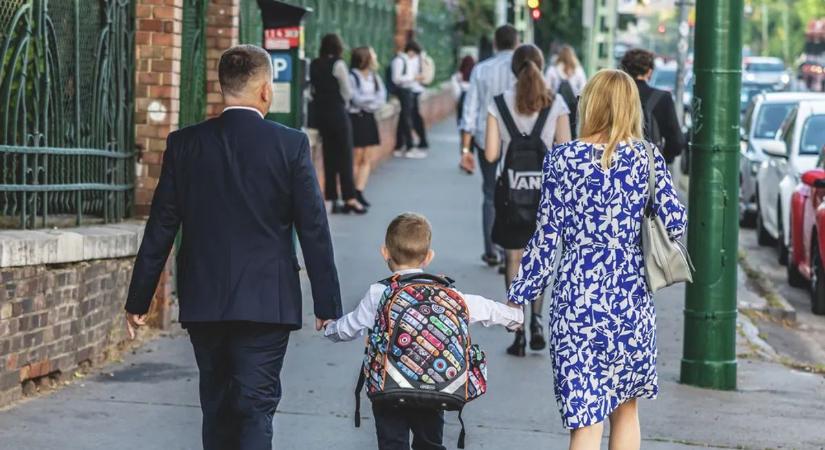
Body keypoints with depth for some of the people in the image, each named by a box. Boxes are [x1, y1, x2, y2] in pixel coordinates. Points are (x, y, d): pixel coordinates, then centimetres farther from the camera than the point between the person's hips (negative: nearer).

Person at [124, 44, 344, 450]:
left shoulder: (184, 144, 0)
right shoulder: (291, 145, -6)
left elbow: (160, 228, 1)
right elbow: (314, 230, -5)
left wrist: (138, 300, 8)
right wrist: (326, 303, 2)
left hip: (202, 302, 3)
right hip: (266, 303, -3)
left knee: (217, 409, 16)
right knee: (256, 408, -2)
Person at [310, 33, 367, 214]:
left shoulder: (314, 65, 4)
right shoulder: (338, 64, -12)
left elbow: (313, 89, 6)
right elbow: (347, 92, -7)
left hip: (320, 112, 6)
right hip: (337, 112, -6)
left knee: (329, 156, 10)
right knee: (345, 156, 0)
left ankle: (332, 199, 11)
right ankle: (350, 198, -1)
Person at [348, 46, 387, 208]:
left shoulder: (374, 77, 10)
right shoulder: (352, 77, -12)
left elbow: (382, 98, 3)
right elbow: (356, 99, -15)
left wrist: (366, 100, -12)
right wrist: (373, 99, -2)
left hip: (368, 118, 7)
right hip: (356, 118, -7)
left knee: (366, 159, 6)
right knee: (356, 158, -6)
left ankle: (359, 192, 11)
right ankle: (351, 194, 0)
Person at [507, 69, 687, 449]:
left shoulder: (562, 159, -4)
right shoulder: (646, 158, -1)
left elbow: (546, 236, -3)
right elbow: (675, 224, -2)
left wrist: (519, 296, 5)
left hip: (576, 301, -2)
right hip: (631, 301, 2)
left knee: (586, 419, -2)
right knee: (625, 407, 19)